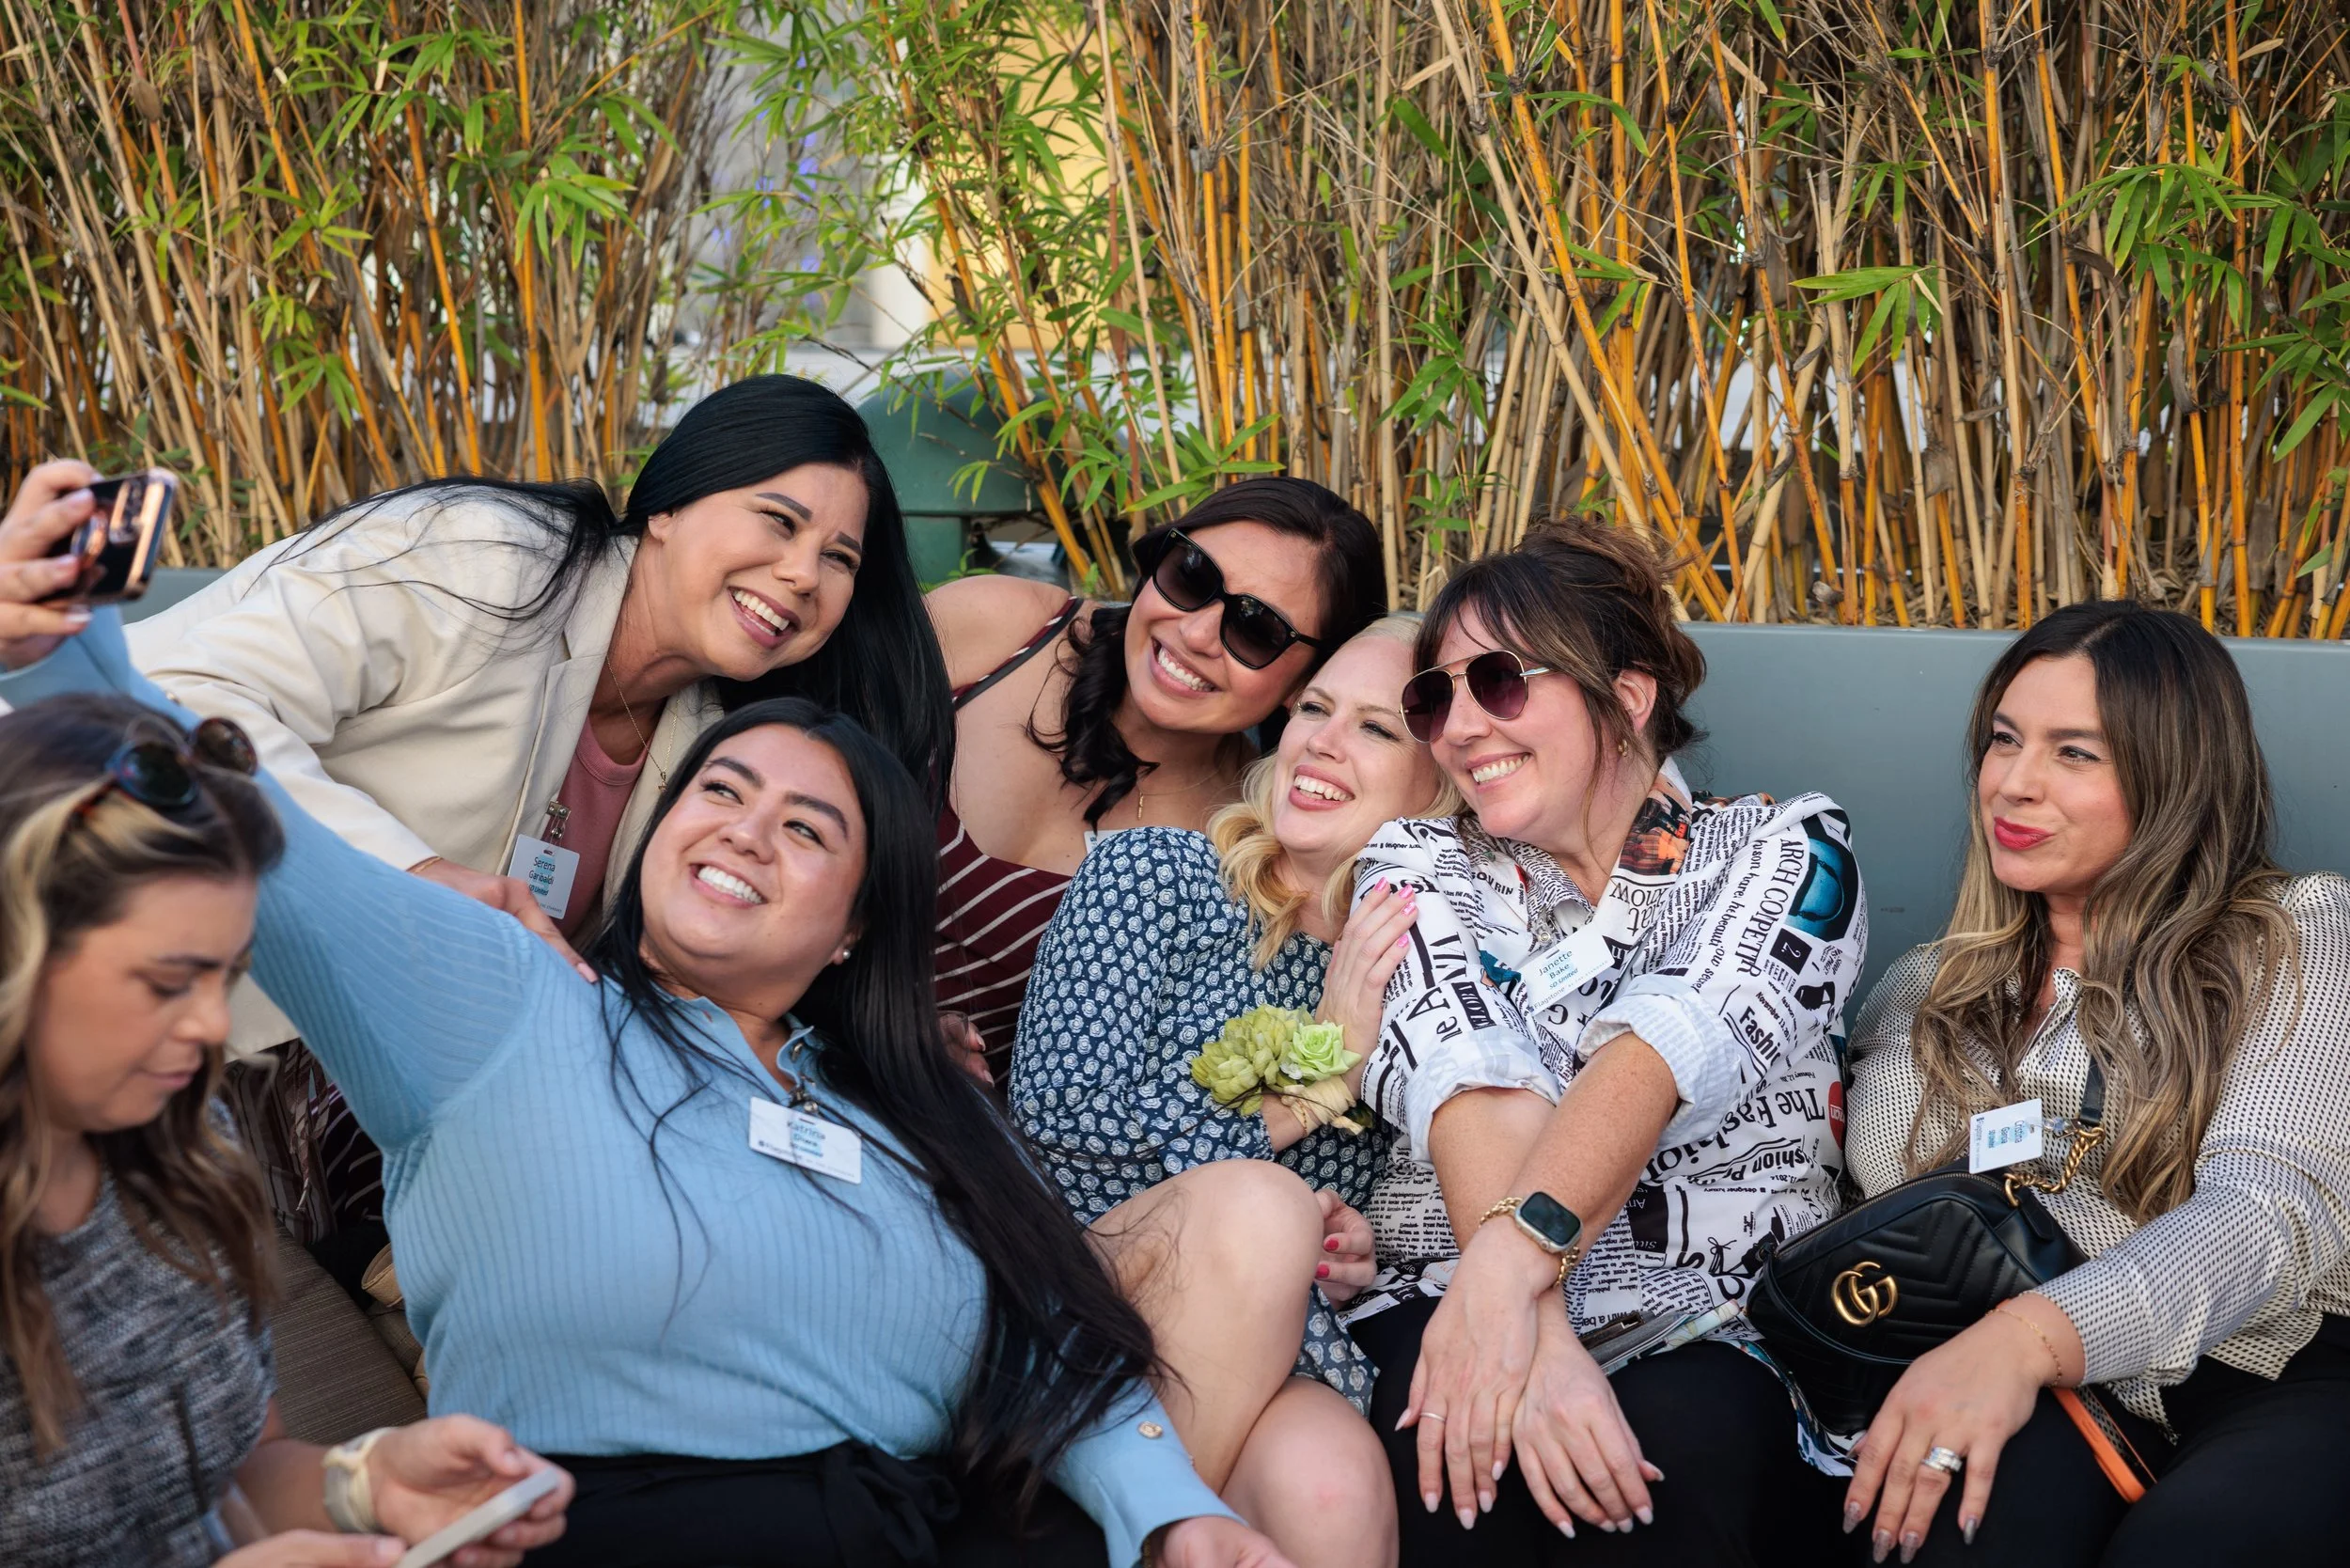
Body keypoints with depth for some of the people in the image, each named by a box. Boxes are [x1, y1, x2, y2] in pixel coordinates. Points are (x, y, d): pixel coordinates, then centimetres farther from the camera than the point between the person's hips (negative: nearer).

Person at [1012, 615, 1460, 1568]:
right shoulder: (1153, 872, 6)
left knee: (1332, 1482, -35)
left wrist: (1358, 1252, -1)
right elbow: (1055, 1107, -7)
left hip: (1268, 1343, 0)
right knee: (1260, 1203, -33)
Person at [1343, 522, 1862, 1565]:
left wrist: (1512, 1256, -31)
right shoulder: (1421, 865, 12)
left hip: (1715, 1340, 0)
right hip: (1442, 1308, 1)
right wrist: (1535, 1339, -27)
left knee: (1685, 1436, -34)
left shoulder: (1787, 848, 7)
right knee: (1462, 1450, -33)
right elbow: (1469, 1079, -9)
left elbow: (1676, 1043, -14)